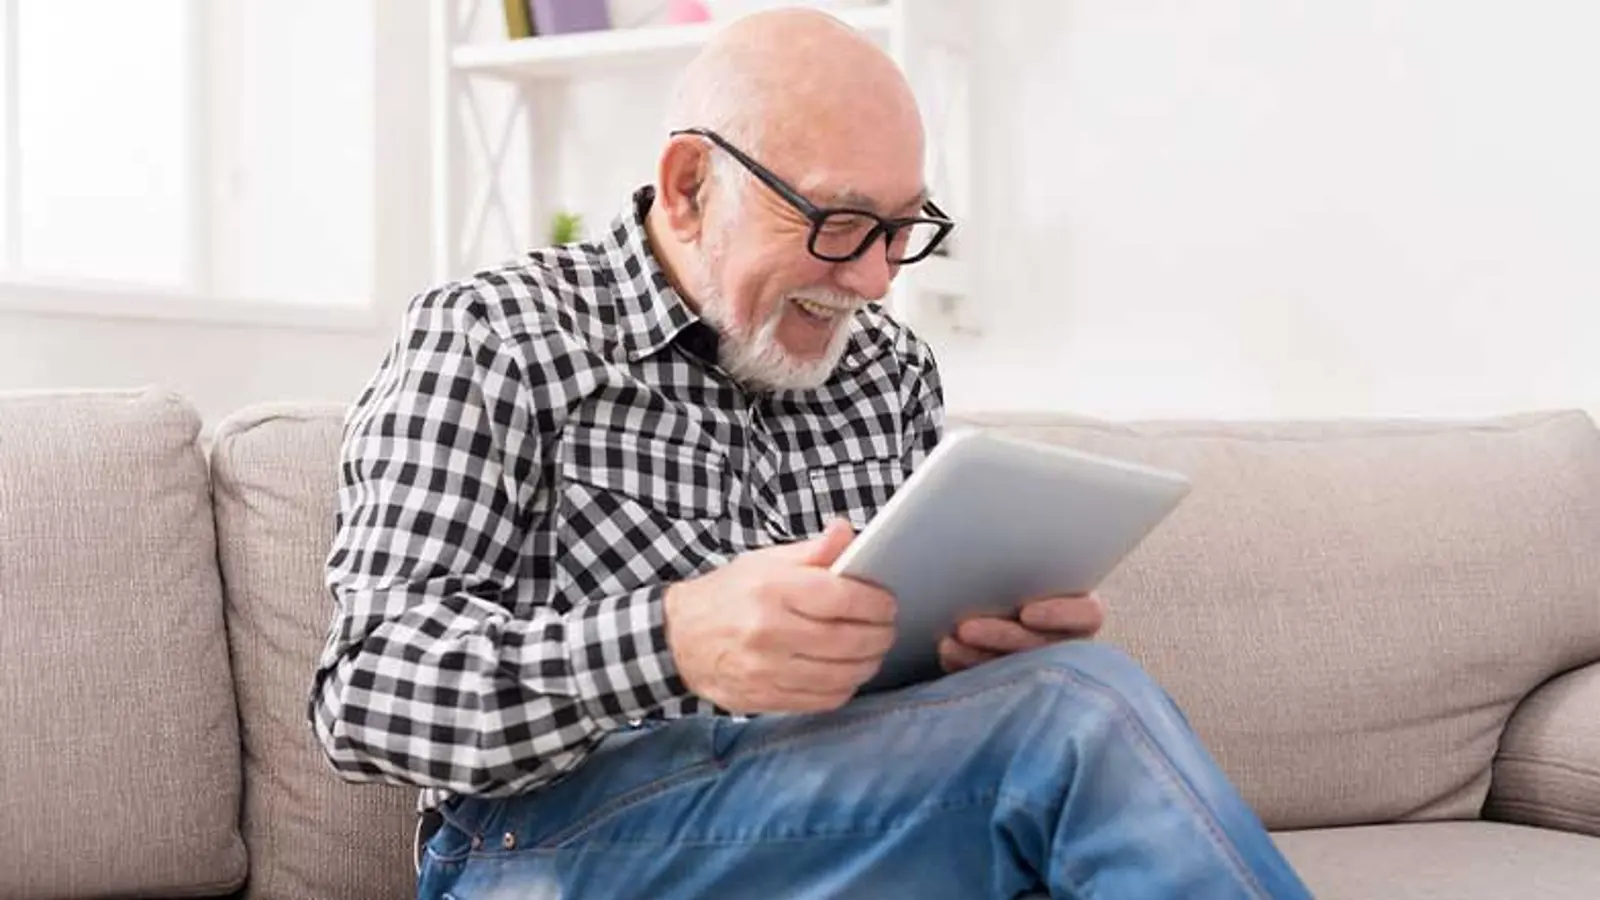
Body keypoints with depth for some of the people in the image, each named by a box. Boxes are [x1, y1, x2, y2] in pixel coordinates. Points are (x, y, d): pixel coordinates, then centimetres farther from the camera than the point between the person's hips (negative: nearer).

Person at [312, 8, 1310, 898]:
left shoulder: (892, 366, 14)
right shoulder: (490, 341, -1)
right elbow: (366, 688, -10)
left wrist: (1013, 630, -7)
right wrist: (671, 640, -28)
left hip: (849, 818, 5)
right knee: (1084, 714, -25)